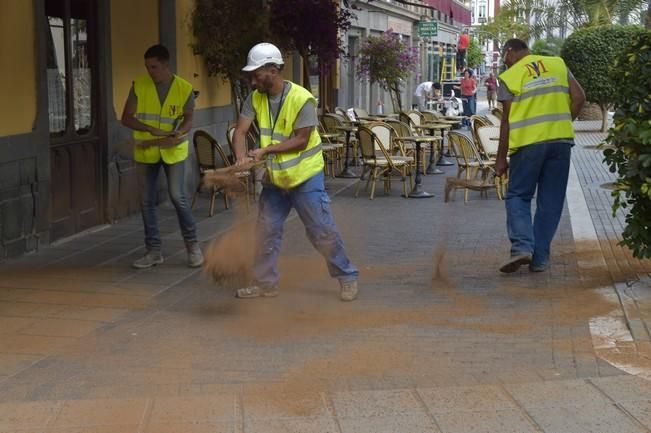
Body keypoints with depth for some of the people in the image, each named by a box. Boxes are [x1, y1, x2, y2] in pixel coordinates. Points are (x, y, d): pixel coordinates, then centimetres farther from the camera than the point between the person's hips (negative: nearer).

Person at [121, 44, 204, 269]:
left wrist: (179, 132, -21)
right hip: (146, 151, 2)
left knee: (178, 196, -11)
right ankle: (153, 251, 16)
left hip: (173, 151, -2)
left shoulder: (184, 88, -8)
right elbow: (126, 118, -7)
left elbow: (188, 118, 1)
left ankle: (192, 245, 7)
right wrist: (152, 130, -21)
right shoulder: (139, 86, -7)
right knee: (147, 202, 5)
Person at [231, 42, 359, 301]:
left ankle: (347, 278, 13)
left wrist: (266, 150, -24)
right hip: (274, 178, 6)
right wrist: (241, 156, -28)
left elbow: (301, 140, -19)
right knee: (266, 231, 9)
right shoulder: (255, 99, -3)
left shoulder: (301, 99, -20)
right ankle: (265, 283, 22)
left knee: (322, 231, -1)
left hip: (305, 176, -6)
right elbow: (240, 131, -8)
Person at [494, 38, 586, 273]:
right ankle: (540, 258, 9)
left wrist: (501, 158, 2)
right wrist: (563, 123, 14)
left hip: (528, 142, -3)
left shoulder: (509, 77, 0)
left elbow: (507, 120, -2)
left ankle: (522, 246, -11)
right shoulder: (558, 64, 11)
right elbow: (579, 97, 3)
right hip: (561, 140, 3)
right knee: (550, 201, 9)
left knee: (517, 196, 9)